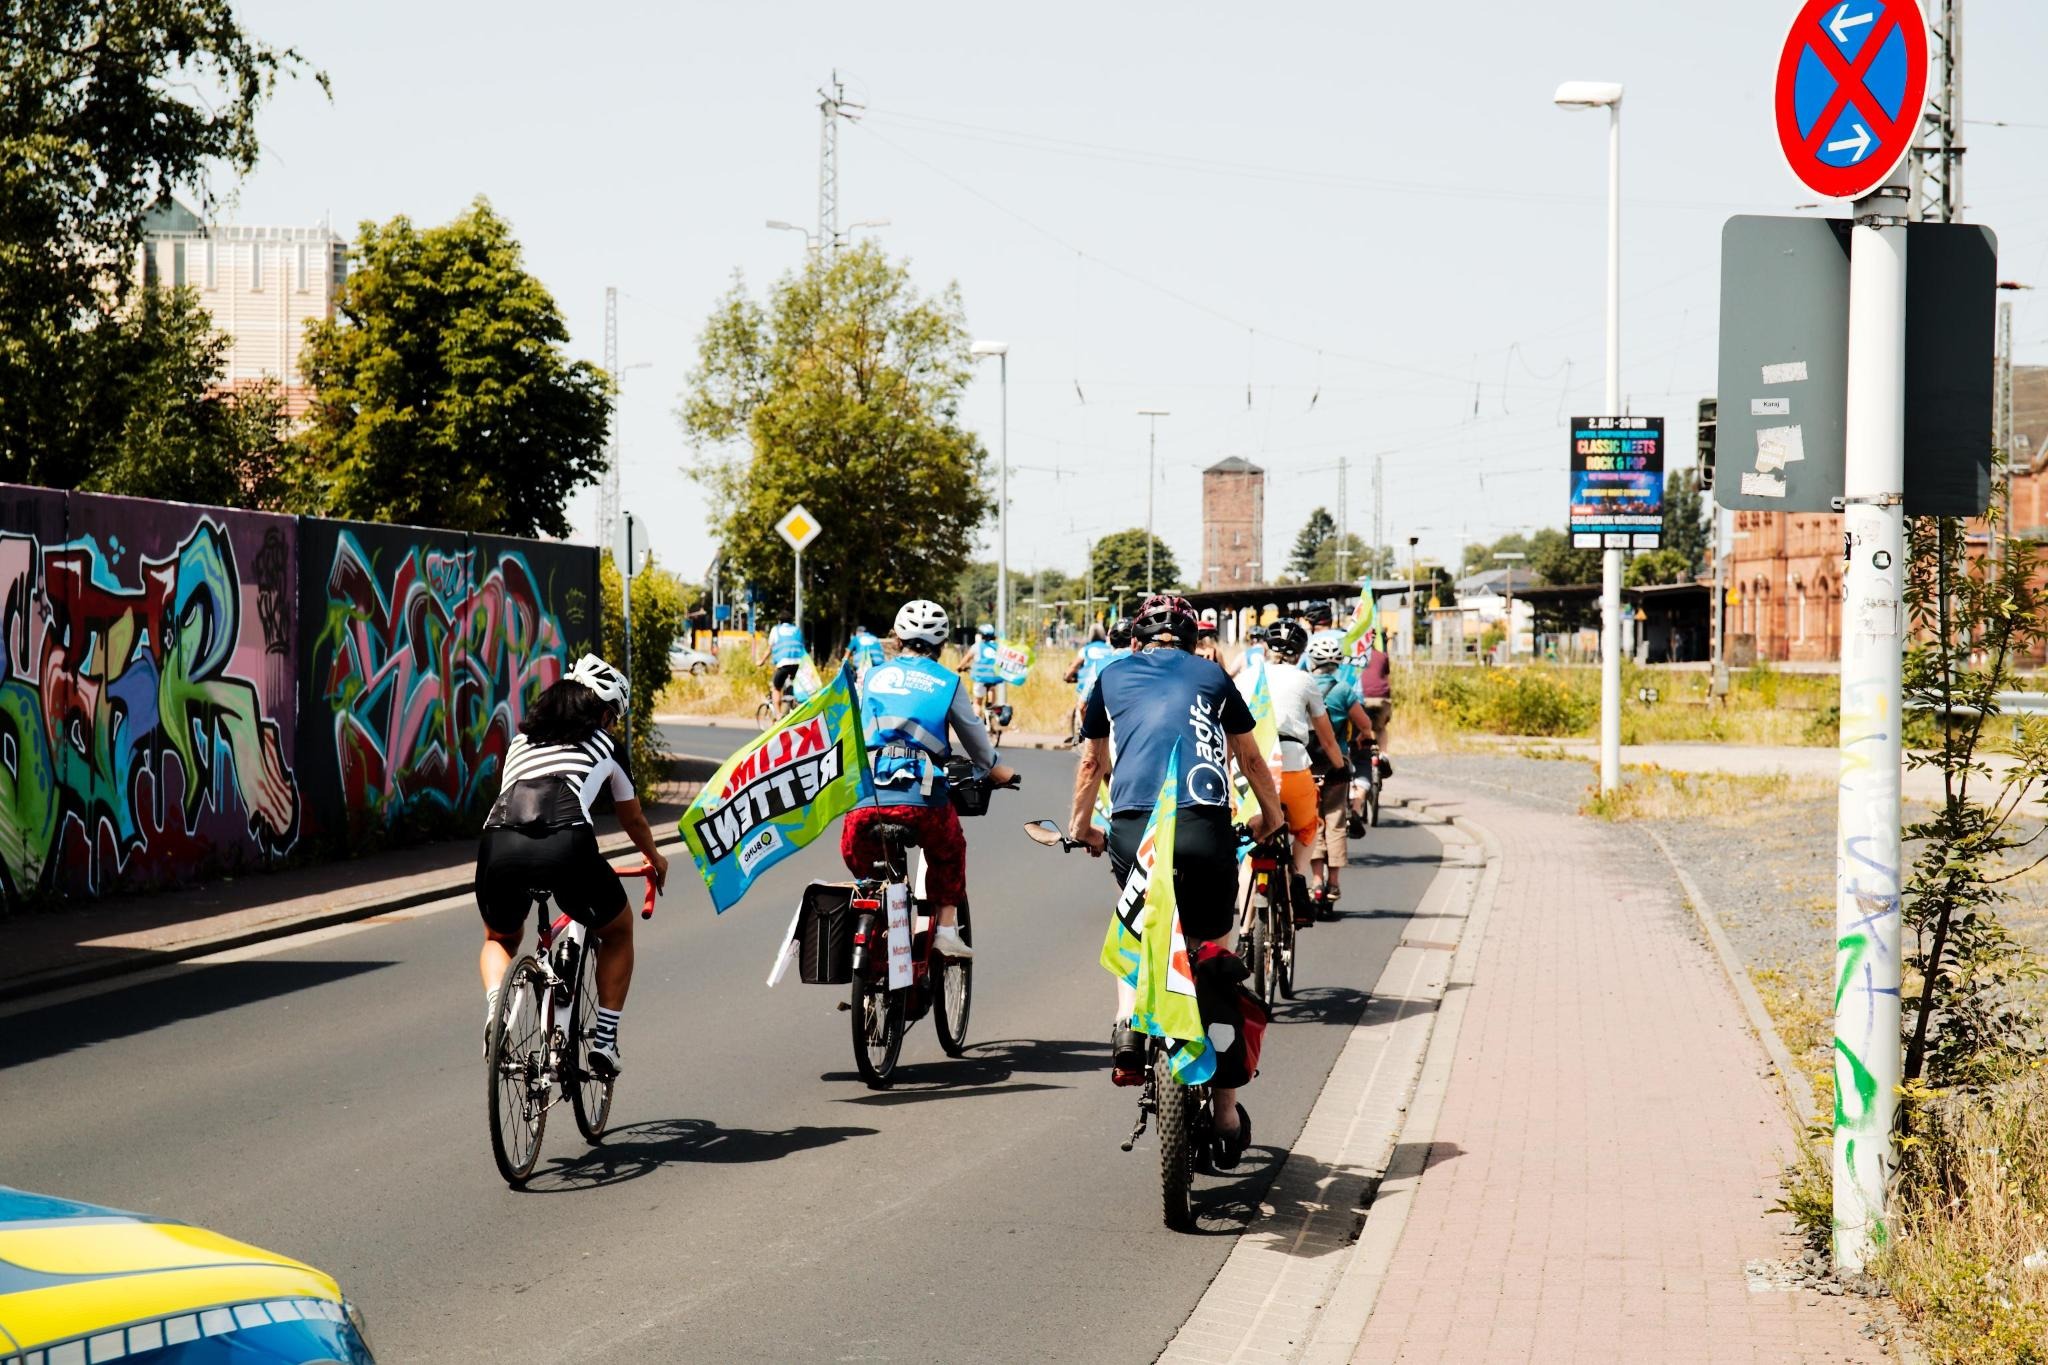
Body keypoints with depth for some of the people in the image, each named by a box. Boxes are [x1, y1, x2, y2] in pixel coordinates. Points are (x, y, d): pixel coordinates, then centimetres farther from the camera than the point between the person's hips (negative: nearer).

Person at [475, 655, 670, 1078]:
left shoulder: (522, 739, 33)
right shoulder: (604, 745, 26)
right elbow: (634, 820, 39)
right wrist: (656, 861, 61)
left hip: (499, 843, 3)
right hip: (566, 842, -3)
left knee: (499, 940, 33)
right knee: (618, 933, 28)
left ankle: (495, 1009, 4)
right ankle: (604, 1039, 20)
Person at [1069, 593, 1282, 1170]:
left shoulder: (1113, 676, 22)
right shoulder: (1213, 676, 22)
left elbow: (1092, 762, 31)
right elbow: (1250, 757, 34)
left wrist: (1081, 827, 46)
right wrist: (1271, 816, 51)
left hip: (1132, 828, 1)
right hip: (1206, 828, 0)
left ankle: (1128, 1024, 6)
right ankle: (1226, 1114, 13)